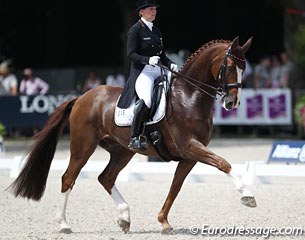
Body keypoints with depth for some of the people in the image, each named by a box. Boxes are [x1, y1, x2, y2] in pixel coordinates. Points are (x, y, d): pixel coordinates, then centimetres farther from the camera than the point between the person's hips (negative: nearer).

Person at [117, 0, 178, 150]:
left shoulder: (156, 31, 20)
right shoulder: (135, 30, -2)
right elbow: (131, 54, -10)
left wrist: (170, 64, 3)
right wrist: (148, 60, -24)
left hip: (158, 71, 8)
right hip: (142, 72, -8)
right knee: (146, 100, -33)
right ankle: (134, 138, -27)